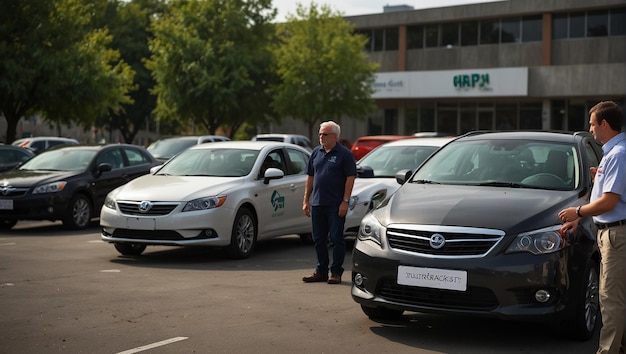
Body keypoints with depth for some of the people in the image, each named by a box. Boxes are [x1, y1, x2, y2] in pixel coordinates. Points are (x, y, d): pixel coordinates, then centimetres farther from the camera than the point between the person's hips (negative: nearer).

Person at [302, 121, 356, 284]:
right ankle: (321, 271, 20)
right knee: (319, 239, 10)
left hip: (335, 205, -6)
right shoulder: (316, 153, 12)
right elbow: (310, 177, 15)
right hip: (317, 203, 6)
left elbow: (350, 178, -9)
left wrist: (345, 201, -15)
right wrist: (306, 200, 10)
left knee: (336, 238, 0)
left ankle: (336, 272, 8)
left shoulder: (345, 154, -4)